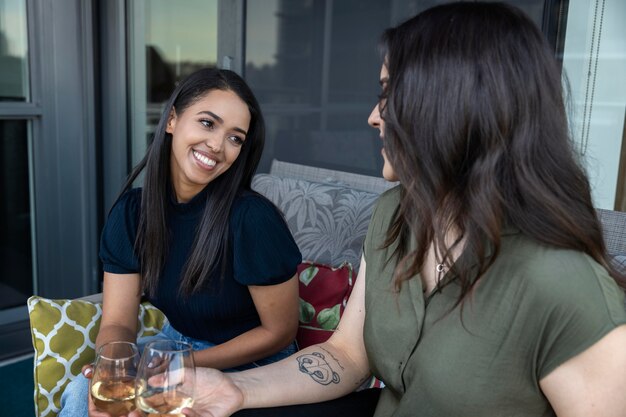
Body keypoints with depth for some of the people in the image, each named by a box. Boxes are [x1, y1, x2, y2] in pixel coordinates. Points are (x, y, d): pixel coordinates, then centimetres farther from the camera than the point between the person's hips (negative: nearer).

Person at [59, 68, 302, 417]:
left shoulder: (253, 218, -26)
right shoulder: (131, 212, -9)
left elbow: (279, 332, -16)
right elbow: (118, 322, -8)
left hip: (252, 363, -4)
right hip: (179, 342, 4)